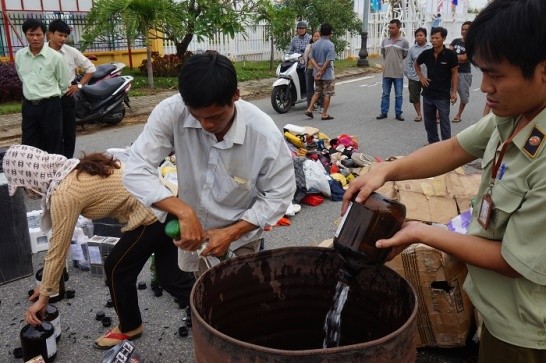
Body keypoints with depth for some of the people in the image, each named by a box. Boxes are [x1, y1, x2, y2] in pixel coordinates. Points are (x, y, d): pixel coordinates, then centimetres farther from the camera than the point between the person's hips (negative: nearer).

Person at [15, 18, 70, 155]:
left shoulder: (55, 57, -9)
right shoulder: (19, 55, 4)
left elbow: (64, 84, 1)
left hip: (50, 106, -4)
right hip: (28, 106, 4)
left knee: (53, 145, 5)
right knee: (28, 145, 9)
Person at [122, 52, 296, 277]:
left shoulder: (265, 134, -28)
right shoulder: (171, 112, -25)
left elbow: (278, 195, -15)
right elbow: (136, 171, -25)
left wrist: (231, 233, -23)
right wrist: (184, 212, -37)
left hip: (240, 234, -1)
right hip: (191, 230, 2)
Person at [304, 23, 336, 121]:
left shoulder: (315, 44, 4)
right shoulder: (330, 45, -15)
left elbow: (311, 58, 0)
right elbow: (328, 61, -20)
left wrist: (318, 69, -8)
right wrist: (321, 71, -15)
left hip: (317, 73, 6)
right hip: (328, 74, -6)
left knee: (317, 92, 19)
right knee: (327, 94, 4)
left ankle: (309, 109, 11)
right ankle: (324, 114, 8)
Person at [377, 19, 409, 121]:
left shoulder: (404, 42, -5)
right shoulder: (384, 41, 5)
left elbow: (405, 55, 3)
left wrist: (396, 61, 9)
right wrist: (389, 61, 13)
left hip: (398, 73, -3)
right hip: (386, 72, 3)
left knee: (398, 95, 5)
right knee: (385, 94, 9)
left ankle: (398, 113, 13)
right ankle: (384, 112, 17)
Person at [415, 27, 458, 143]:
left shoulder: (450, 54, -10)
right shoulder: (426, 53, 0)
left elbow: (454, 73, -6)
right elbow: (416, 64, 20)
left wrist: (454, 92, -10)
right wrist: (421, 76, 6)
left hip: (443, 95, -4)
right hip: (428, 93, 5)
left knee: (444, 121, 0)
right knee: (429, 120, 13)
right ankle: (432, 141, 27)